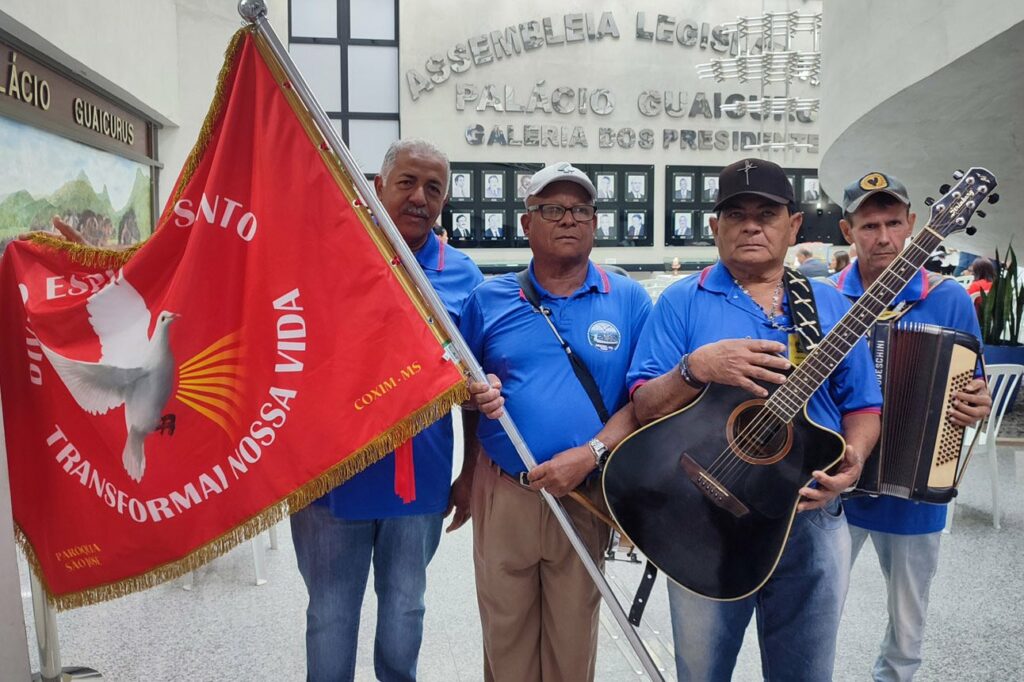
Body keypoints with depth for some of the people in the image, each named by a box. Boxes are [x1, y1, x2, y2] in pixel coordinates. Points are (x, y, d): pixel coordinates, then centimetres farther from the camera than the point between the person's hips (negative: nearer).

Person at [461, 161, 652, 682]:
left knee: (573, 636, 14)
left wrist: (591, 453, -16)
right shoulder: (488, 299, 3)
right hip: (502, 492, 1)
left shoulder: (628, 300, 0)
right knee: (504, 632, 14)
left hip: (587, 496, -1)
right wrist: (475, 394, -12)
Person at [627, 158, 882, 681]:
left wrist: (853, 457, -11)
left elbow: (862, 406, 9)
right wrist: (698, 367, -25)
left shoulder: (829, 304, 7)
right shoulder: (682, 302, -2)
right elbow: (644, 409, -7)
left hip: (813, 519, 3)